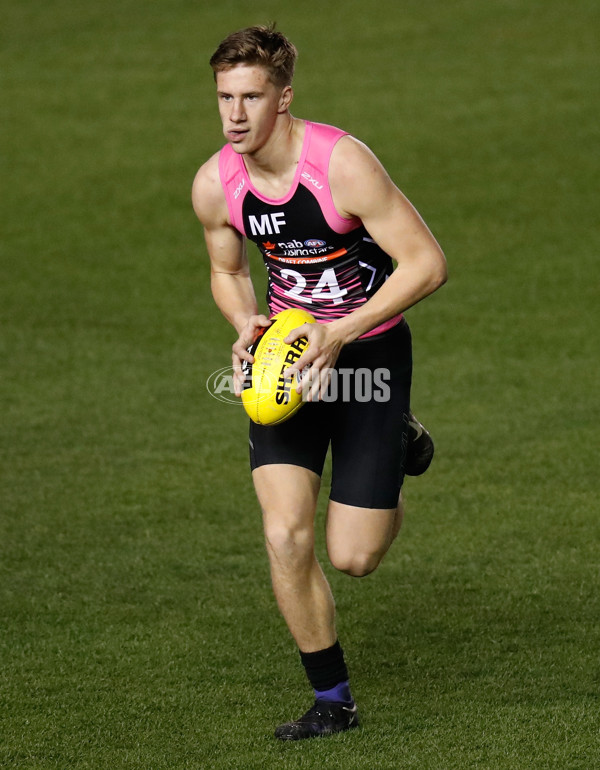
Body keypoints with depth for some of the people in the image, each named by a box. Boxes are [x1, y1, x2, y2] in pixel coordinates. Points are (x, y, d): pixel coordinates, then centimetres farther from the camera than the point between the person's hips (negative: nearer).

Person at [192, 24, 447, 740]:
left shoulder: (343, 164, -25)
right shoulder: (214, 185, -9)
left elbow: (427, 262, -20)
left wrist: (340, 333, -25)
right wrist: (246, 325, -9)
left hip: (368, 350, -4)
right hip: (289, 354, 4)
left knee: (353, 557, -2)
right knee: (284, 537, -11)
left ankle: (400, 442, 32)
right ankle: (332, 701, 8)